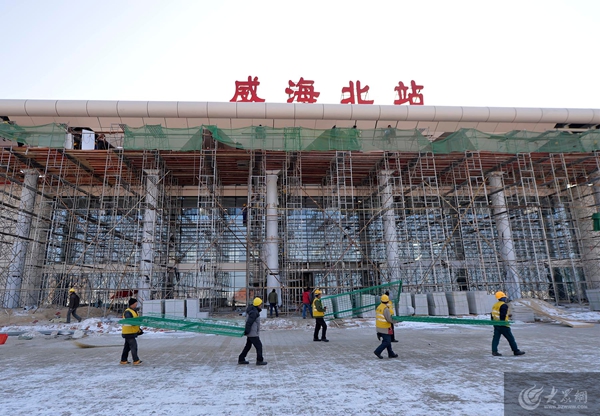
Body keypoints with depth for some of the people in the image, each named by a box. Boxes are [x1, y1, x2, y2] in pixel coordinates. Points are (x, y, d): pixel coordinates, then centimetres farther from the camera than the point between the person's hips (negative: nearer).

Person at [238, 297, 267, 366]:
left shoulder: (252, 309, 8)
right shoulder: (254, 312, -23)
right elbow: (249, 322, -25)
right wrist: (247, 331, -22)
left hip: (250, 332, 10)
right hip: (253, 333, -10)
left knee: (248, 346, 18)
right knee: (259, 346, 0)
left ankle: (241, 359, 24)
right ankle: (259, 360, 8)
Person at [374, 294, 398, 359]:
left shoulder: (378, 307, 3)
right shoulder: (386, 309, -23)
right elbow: (389, 319, -21)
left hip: (379, 327, 9)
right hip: (385, 329, -9)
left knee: (387, 340, 18)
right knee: (387, 342, 1)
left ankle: (391, 354, 26)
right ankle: (377, 351, -2)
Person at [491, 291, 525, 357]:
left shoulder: (495, 305, 13)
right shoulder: (504, 305, -13)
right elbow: (502, 315, -20)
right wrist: (502, 322, -19)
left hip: (496, 324, 8)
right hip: (503, 325, -8)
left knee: (496, 338, 5)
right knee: (510, 338, 6)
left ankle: (494, 351, 0)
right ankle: (516, 351, 16)